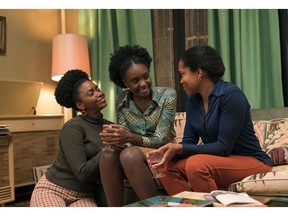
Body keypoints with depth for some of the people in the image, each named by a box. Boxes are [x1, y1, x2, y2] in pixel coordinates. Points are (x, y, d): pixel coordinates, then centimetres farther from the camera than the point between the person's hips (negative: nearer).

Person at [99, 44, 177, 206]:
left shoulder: (167, 95, -10)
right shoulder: (122, 100, 2)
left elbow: (161, 140, -15)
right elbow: (126, 137, -4)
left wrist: (130, 138, -33)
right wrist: (115, 138, -29)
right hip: (134, 152, 3)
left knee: (130, 155, -33)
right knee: (108, 155, -29)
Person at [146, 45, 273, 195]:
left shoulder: (231, 95, -19)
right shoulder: (193, 100, 4)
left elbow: (224, 147, -22)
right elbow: (189, 142, 3)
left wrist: (179, 148, -26)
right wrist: (168, 152, -17)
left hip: (252, 162, -7)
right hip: (221, 161, 7)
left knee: (196, 164, -32)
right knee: (168, 166, -9)